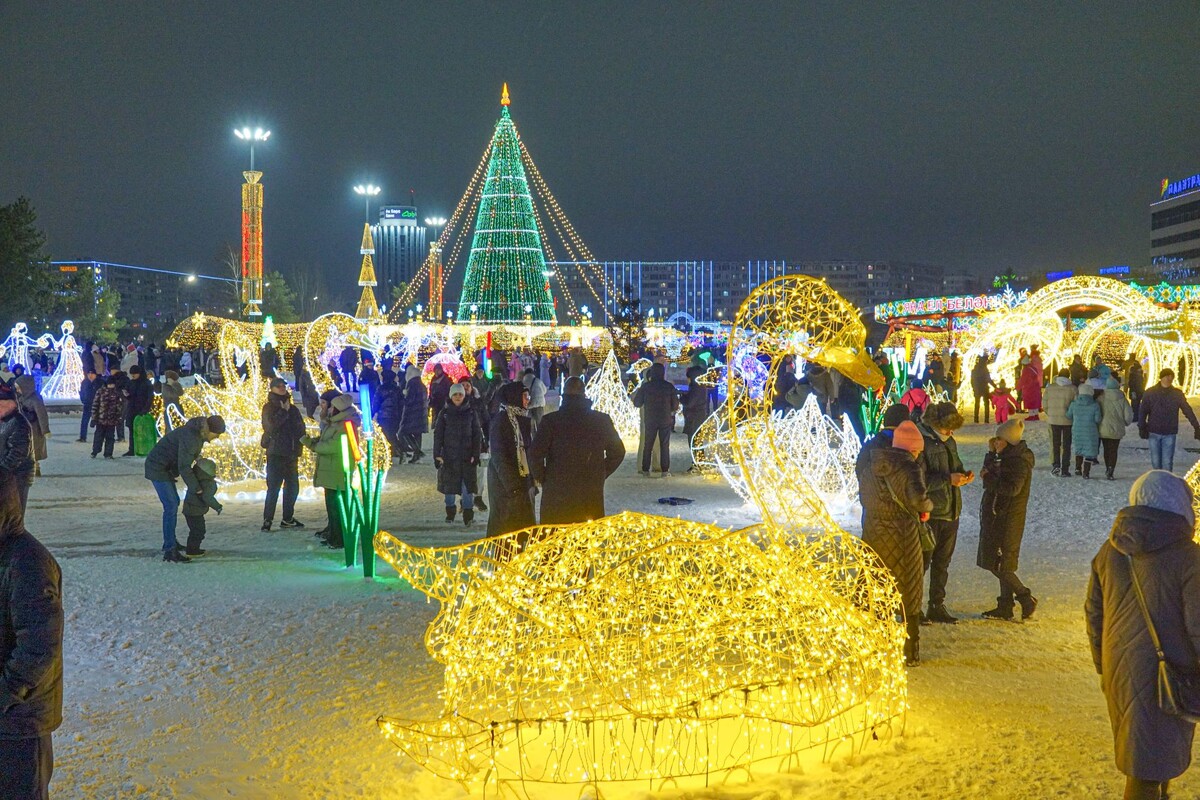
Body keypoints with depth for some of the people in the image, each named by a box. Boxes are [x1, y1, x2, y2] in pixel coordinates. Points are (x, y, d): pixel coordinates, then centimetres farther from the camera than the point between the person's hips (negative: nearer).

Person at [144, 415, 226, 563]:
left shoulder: (198, 434, 4)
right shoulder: (190, 437, -27)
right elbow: (184, 466, -25)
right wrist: (197, 489, -17)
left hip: (164, 467, 10)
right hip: (158, 468, -10)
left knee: (174, 502, 19)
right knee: (171, 506, -12)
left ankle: (169, 543, 32)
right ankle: (170, 551, -13)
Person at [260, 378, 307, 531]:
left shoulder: (292, 408, 15)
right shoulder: (269, 407, -1)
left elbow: (301, 429, 14)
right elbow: (271, 425, -18)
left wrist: (298, 447, 0)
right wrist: (284, 412, -10)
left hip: (291, 454, 6)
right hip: (276, 454, -6)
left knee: (293, 487, 10)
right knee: (274, 487, -11)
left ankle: (288, 518, 19)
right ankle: (267, 520, -8)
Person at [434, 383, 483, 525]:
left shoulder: (470, 413, 4)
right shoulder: (445, 413, 4)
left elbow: (477, 435, 4)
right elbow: (438, 434, 3)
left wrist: (475, 454, -4)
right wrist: (437, 454, -5)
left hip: (467, 456, 0)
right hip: (449, 455, 1)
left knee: (468, 485, -6)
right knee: (449, 486, 5)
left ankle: (468, 514, -1)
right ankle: (450, 512, 20)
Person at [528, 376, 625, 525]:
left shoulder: (551, 421, -8)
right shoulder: (602, 420, 1)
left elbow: (535, 453, -15)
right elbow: (617, 452, 9)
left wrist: (539, 476, 2)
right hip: (592, 495, 3)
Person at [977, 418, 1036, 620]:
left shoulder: (1019, 461, -18)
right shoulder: (1009, 457, 12)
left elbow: (1012, 488, -27)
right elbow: (991, 472, 18)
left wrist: (989, 478, -19)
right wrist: (991, 453, 6)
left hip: (1007, 519, -10)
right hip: (998, 516, 10)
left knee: (997, 564, -7)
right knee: (1003, 564, 13)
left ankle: (1026, 598, 0)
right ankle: (1005, 607, 18)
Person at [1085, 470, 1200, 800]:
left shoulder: (1110, 551, 0)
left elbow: (1093, 613, 8)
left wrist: (1103, 666, 20)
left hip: (1118, 670, 6)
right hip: (1164, 676, -6)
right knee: (1150, 762, 3)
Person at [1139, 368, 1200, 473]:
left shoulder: (1177, 394, -2)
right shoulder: (1150, 393, -3)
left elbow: (1188, 411, -4)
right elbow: (1143, 411, 1)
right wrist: (1142, 428, -6)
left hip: (1170, 434, -1)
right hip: (1154, 433, 1)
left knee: (1167, 462, -3)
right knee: (1155, 461, 7)